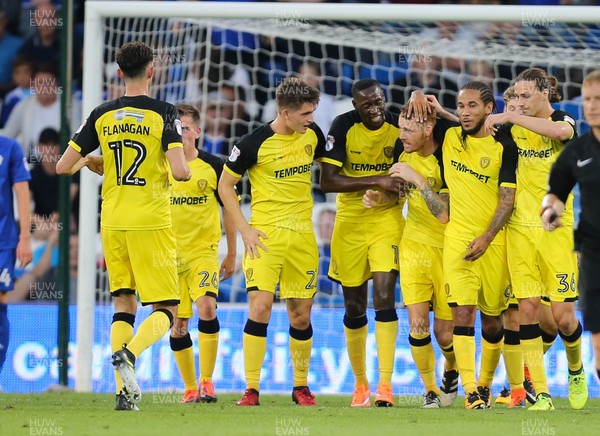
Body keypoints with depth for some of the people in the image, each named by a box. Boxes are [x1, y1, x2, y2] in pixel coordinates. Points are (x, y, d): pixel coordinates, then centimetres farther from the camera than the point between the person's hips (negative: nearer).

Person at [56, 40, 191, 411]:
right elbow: (180, 171, -17)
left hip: (112, 223, 4)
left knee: (124, 305, 12)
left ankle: (125, 392, 0)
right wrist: (188, 171, 6)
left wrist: (90, 162, 25)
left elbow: (63, 166, 4)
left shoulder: (102, 115, 4)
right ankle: (129, 353, -27)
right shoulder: (164, 114, -8)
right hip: (152, 223, -4)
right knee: (166, 309, 2)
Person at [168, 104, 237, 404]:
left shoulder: (213, 165, -1)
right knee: (178, 325, 3)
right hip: (169, 253, 2)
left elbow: (228, 208, 8)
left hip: (204, 251, -2)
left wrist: (232, 254, 10)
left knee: (206, 308, -22)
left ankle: (207, 381, -13)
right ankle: (190, 388, 16)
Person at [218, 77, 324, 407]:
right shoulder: (255, 143, -11)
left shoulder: (312, 135, 4)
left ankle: (301, 386, 21)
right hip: (266, 234, -4)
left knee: (300, 316, 7)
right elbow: (225, 185, -2)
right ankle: (251, 389, -8)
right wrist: (244, 229, -8)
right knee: (260, 307, -13)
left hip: (303, 235, 4)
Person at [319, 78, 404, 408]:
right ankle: (360, 383, 23)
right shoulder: (344, 126, -11)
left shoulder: (399, 127, -7)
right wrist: (377, 181, -24)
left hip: (387, 217, -1)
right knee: (354, 306, 7)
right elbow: (327, 182, -17)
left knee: (384, 294, -17)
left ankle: (385, 384, -19)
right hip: (350, 219, 1)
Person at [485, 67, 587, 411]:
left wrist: (508, 118, -27)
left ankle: (576, 369, 27)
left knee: (563, 316, -6)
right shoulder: (512, 130, 10)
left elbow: (559, 131, -26)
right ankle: (541, 394, -2)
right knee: (528, 308, -7)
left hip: (556, 228, -3)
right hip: (521, 228, 3)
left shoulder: (564, 121, -2)